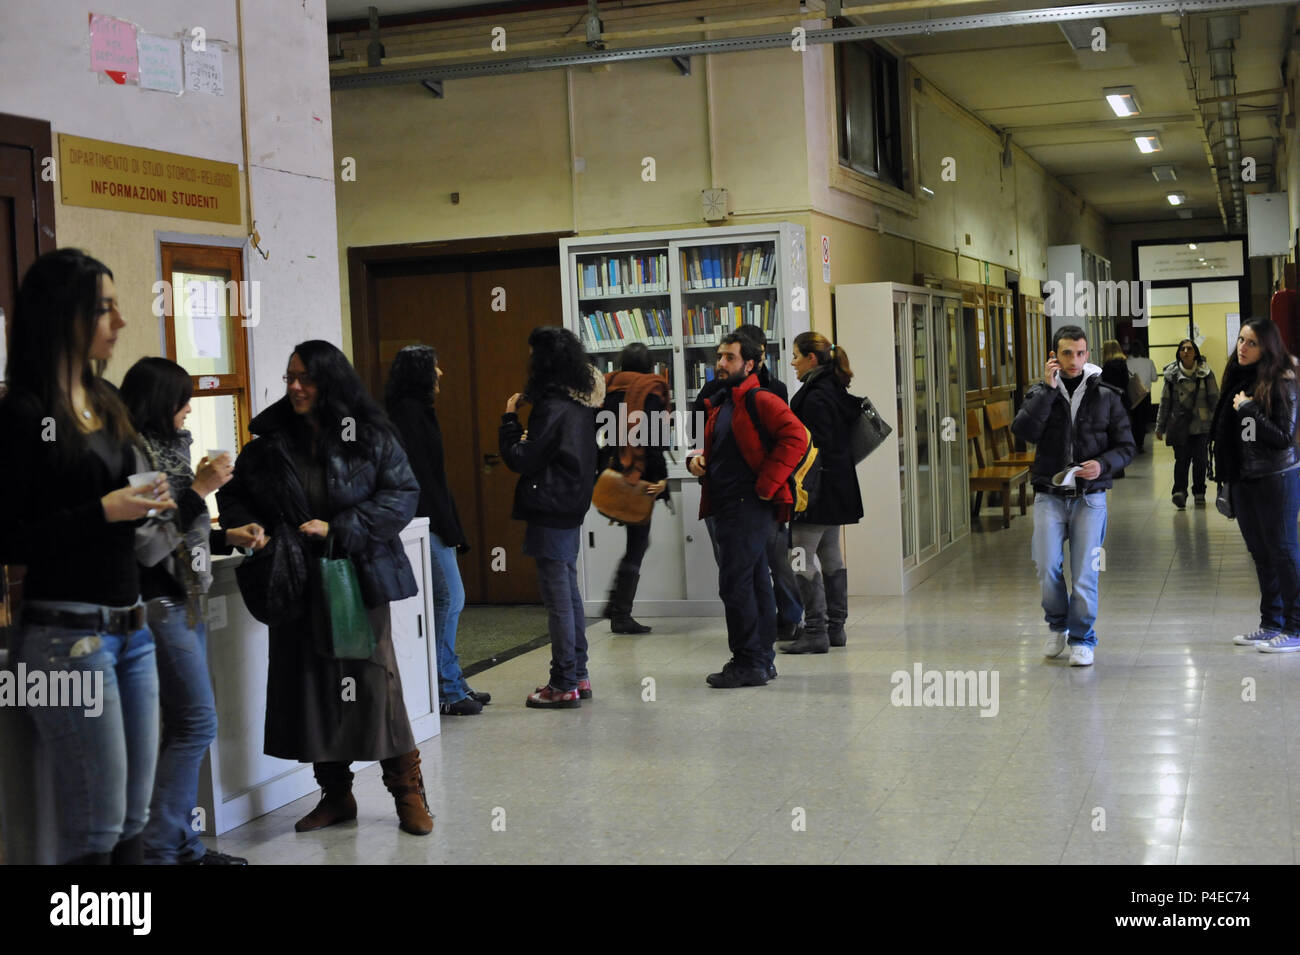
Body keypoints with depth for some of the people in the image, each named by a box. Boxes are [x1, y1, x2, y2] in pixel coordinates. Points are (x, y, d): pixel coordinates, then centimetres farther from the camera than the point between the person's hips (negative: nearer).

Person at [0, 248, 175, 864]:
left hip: (130, 627, 8)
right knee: (96, 832, -1)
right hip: (68, 634, -8)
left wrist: (148, 507, 3)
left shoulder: (106, 401, 12)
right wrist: (103, 512, -17)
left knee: (134, 822, 11)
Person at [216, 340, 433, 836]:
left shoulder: (371, 436, -3)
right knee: (310, 683, 7)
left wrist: (339, 529, -16)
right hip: (295, 583, 3)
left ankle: (408, 791, 11)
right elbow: (234, 493, 16)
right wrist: (248, 528, -6)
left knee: (373, 675, -4)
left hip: (357, 577, -3)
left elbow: (403, 493, -8)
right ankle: (335, 794, 21)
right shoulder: (270, 440, 6)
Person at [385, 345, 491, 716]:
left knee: (446, 600, 11)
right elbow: (420, 473, -19)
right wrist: (448, 527, -18)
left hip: (430, 519, 11)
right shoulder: (409, 411, -13)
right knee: (450, 598, -9)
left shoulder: (415, 410, 18)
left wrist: (450, 526, 18)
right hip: (426, 520, -11)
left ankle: (452, 685, 16)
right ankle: (444, 690, -4)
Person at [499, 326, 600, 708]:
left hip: (549, 510, -9)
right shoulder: (582, 400, 9)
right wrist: (526, 437, 14)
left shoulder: (553, 406, -19)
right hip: (572, 506, 10)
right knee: (568, 590, 16)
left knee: (557, 595, -5)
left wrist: (509, 417, -6)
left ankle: (564, 685, -1)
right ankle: (578, 676, 23)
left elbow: (521, 459, -16)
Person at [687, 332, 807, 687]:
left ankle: (748, 663, -5)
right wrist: (696, 459, 7)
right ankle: (762, 658, 19)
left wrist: (766, 483, -20)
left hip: (748, 507, -9)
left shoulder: (759, 401, -10)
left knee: (735, 583, -10)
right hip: (726, 507, 9)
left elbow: (796, 437, -22)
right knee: (756, 582, 13)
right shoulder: (719, 405, 18)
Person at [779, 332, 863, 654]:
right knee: (830, 555, 14)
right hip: (838, 488, 10)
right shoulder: (835, 391, 13)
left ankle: (816, 632, -6)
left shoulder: (816, 398, -17)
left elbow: (816, 448, -21)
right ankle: (835, 627, 20)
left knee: (803, 558, -7)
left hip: (819, 487, -10)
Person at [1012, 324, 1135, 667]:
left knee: (1085, 571, -1)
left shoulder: (1106, 396, 3)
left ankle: (1082, 639, 15)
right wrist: (1048, 389, -16)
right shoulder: (1040, 393, 3)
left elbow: (1126, 446, 5)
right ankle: (1058, 625, 21)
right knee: (1047, 567, -5)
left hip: (1089, 497, 0)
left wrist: (1103, 465, -14)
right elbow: (1024, 431, -15)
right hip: (1049, 496, 0)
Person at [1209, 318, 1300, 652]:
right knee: (1260, 553, 14)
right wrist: (1226, 480, 15)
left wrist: (1248, 410, -19)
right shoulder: (1237, 380, 8)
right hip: (1243, 480, 8)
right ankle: (1271, 623, 25)